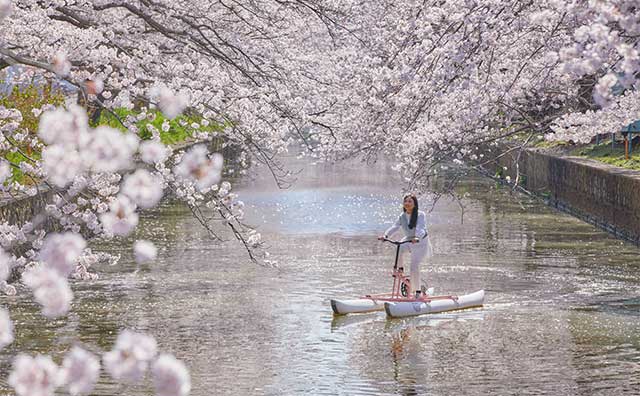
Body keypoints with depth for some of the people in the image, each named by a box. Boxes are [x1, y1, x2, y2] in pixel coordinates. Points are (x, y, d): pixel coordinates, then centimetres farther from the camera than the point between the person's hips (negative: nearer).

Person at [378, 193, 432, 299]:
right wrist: (386, 235, -30)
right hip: (408, 240, 5)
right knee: (398, 250, -29)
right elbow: (395, 227, -12)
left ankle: (417, 290, 1)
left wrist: (417, 237, -53)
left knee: (414, 266, -16)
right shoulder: (402, 216, -2)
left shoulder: (420, 215, -19)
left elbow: (421, 228, -33)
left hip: (420, 242, -5)